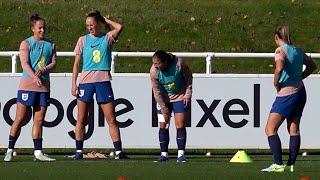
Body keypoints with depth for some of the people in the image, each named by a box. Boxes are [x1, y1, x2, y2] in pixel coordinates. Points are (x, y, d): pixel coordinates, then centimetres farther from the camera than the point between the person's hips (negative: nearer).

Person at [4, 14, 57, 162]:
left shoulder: (50, 45, 11)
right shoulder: (26, 44, -3)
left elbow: (54, 63, 7)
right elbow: (25, 63, -14)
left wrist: (43, 70, -14)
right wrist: (34, 77, -29)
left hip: (44, 86, 4)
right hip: (27, 85, -4)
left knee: (39, 120, 6)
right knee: (20, 118, -3)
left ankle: (38, 152, 8)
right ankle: (10, 151, 3)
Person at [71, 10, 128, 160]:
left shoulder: (107, 38, 5)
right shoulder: (83, 40, 8)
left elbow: (119, 28, -14)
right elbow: (76, 63, 8)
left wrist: (105, 20, 2)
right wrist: (74, 84, 1)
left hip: (103, 81, -1)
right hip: (85, 80, 1)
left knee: (111, 120, -2)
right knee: (81, 119, 2)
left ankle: (119, 152, -2)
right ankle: (79, 151, 8)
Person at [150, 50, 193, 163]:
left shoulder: (179, 64, -25)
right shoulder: (154, 71, -22)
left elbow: (189, 76, -4)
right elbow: (156, 91, -13)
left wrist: (188, 94, -6)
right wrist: (164, 110, -13)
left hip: (179, 97, -1)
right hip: (163, 99, 1)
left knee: (180, 124, -8)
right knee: (163, 126, -4)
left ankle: (181, 154, -3)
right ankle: (164, 154, 3)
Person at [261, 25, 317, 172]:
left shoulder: (280, 50, -14)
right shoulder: (297, 50, 9)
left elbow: (279, 68, -33)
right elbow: (312, 66, 22)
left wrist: (276, 83, -16)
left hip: (286, 95, -8)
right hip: (300, 91, 8)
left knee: (270, 129, -3)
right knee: (294, 130, 11)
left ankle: (278, 164, -12)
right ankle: (291, 164, 10)